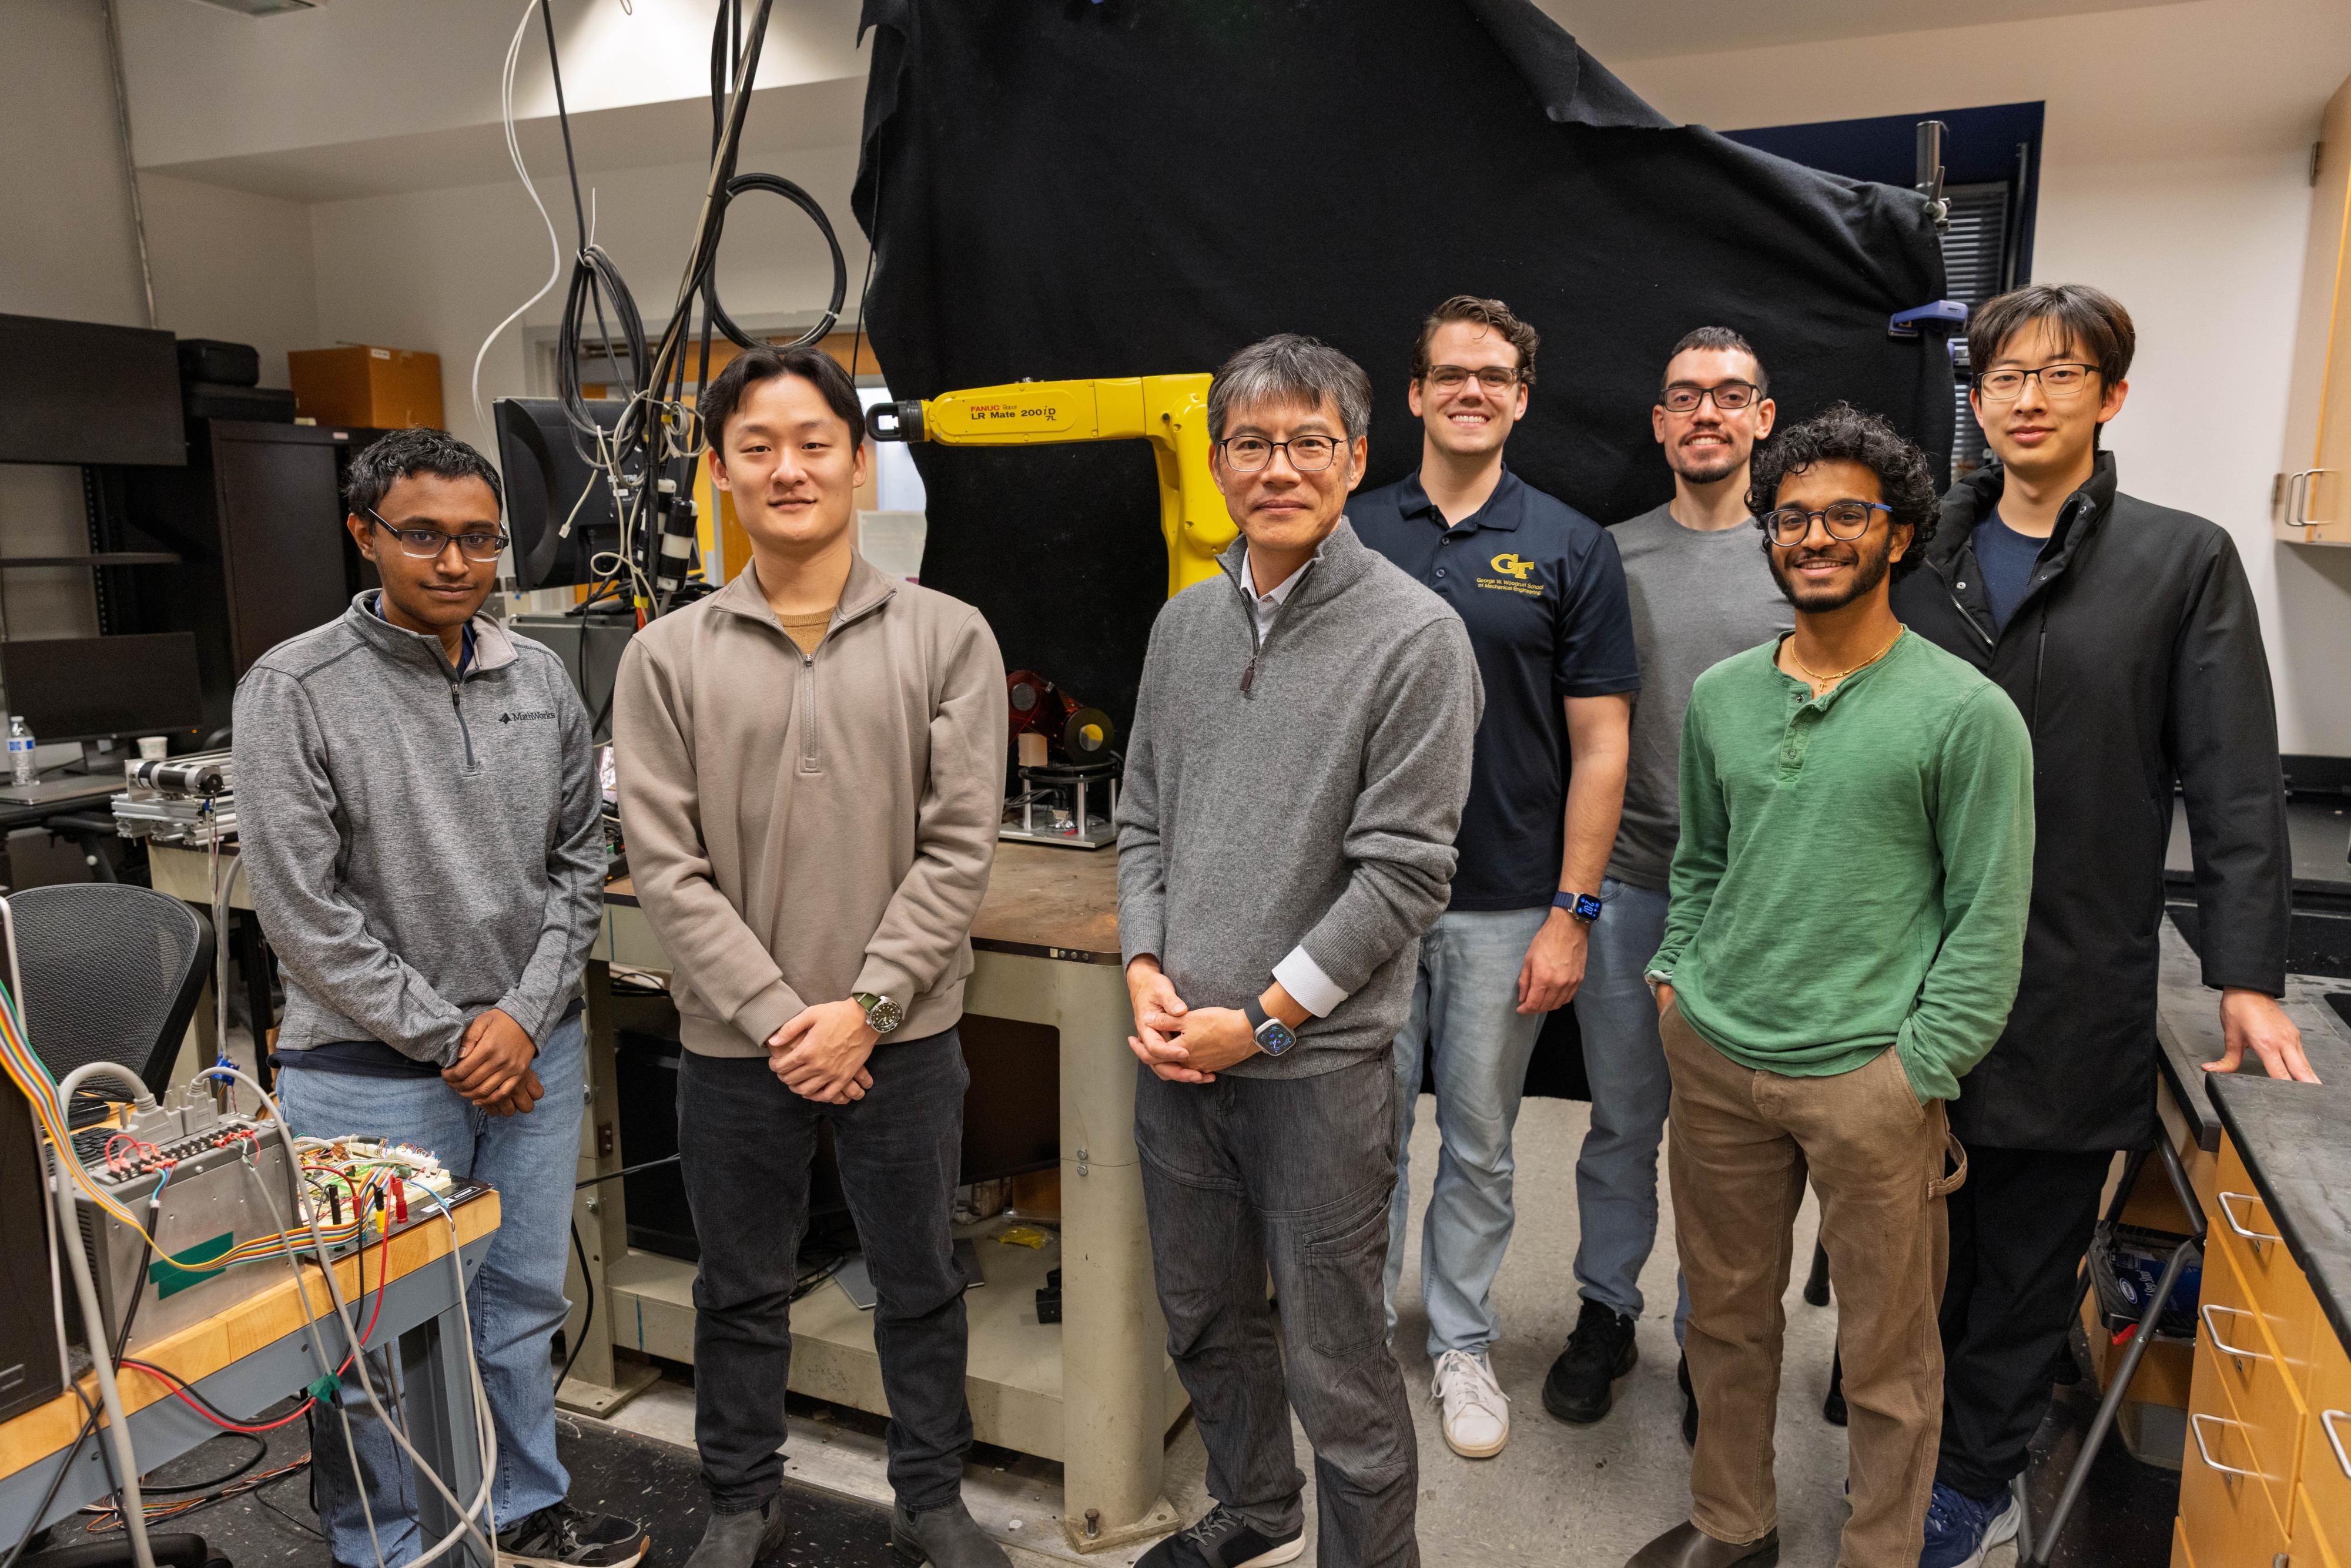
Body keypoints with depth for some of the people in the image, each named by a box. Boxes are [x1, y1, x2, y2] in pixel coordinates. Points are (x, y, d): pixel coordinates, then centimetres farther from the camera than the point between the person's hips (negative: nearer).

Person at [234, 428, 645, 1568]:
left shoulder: (539, 680, 3)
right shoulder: (294, 689, -10)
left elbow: (580, 861, 6)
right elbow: (302, 906, -13)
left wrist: (525, 1015, -5)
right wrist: (443, 1038, -11)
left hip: (533, 1054, 5)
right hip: (370, 1074, -4)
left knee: (521, 1307, 19)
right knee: (377, 1340, 10)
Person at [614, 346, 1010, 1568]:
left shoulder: (947, 639, -4)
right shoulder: (668, 657, -1)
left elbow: (958, 849, -7)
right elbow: (667, 867, -5)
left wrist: (866, 1005, -13)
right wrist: (775, 1018, -12)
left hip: (903, 1039, 0)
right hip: (734, 1043, 1)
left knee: (919, 1283, 15)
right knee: (741, 1290, 18)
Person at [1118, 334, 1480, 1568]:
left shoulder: (1415, 636, -11)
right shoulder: (1185, 622, 8)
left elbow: (1403, 871, -14)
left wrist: (1261, 1018, -14)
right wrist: (1145, 969, -1)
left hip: (1318, 1062, -6)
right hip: (1174, 1050, 6)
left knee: (1336, 1364, 6)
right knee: (1203, 1317, 22)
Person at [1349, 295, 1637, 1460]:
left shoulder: (1569, 548, -1)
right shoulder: (1353, 534, 3)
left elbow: (1599, 744, -2)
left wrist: (1572, 911, -8)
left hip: (1505, 904, -1)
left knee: (1479, 1143, 13)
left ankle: (1461, 1341, 31)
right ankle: (1363, 1324, 32)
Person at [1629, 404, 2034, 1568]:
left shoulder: (1967, 713, -8)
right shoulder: (1720, 694, 7)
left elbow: (1990, 918, -7)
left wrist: (1918, 1069, -11)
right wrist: (1676, 979, 7)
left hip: (1869, 1078, -4)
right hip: (1714, 1057, 5)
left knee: (1888, 1353, 10)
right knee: (1724, 1311, 19)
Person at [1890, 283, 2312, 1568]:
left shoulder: (2186, 563, -1)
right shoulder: (1920, 557, 6)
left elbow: (2235, 785, -4)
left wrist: (2248, 978, -8)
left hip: (2073, 983, -2)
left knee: (2031, 1255, 12)